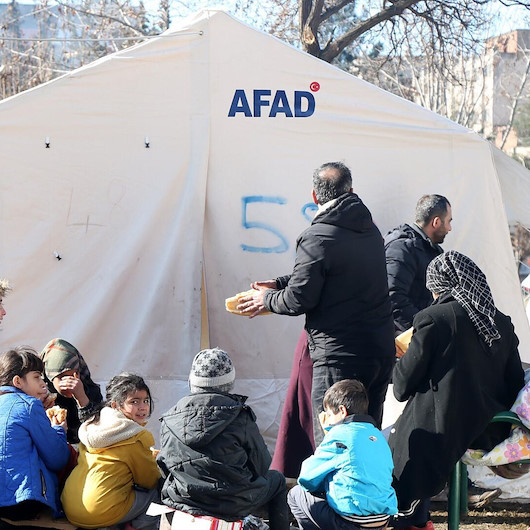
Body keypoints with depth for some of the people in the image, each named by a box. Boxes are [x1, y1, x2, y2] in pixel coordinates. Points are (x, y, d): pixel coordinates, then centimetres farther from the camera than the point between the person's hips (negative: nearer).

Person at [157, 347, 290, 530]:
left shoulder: (169, 421, -2)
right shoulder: (239, 416, -12)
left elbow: (165, 471, 9)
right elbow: (262, 465, -3)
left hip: (180, 501, 4)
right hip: (233, 507, -4)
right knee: (277, 480, 24)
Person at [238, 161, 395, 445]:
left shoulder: (317, 238, -15)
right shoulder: (371, 230, 12)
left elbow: (299, 299, -13)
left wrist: (267, 299, 8)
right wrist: (279, 283, 16)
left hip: (341, 355, -8)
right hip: (382, 350, 8)